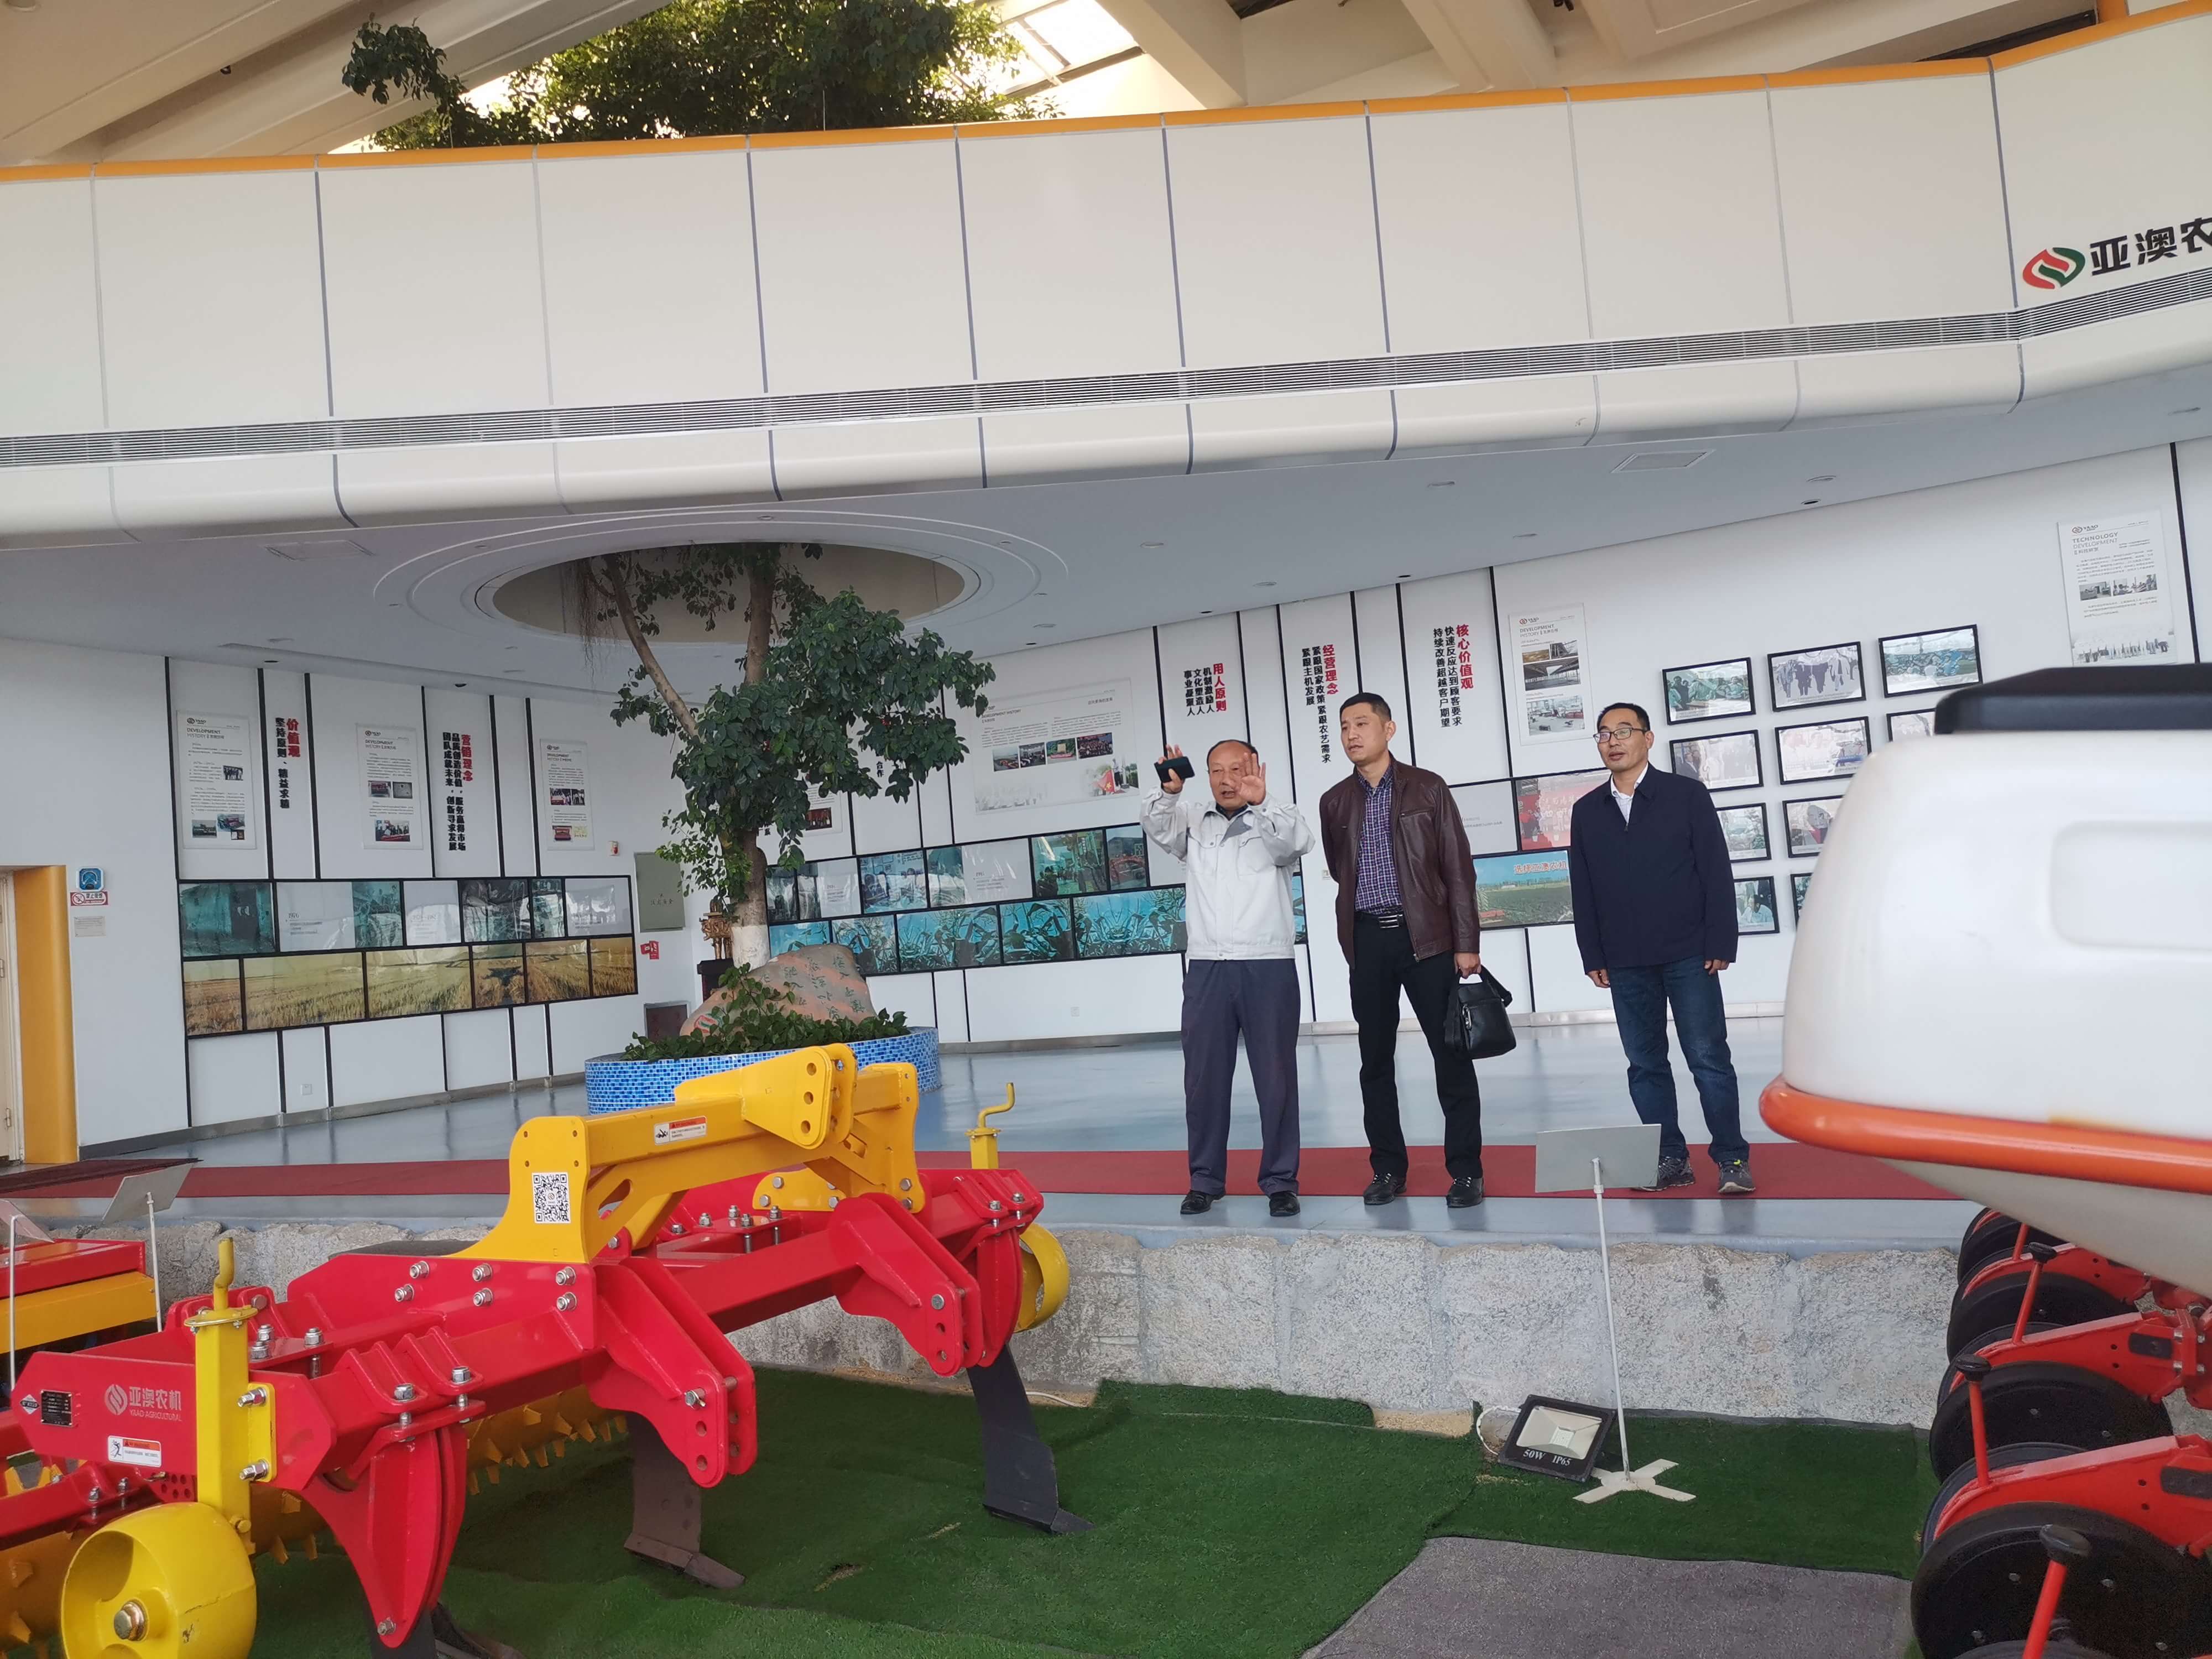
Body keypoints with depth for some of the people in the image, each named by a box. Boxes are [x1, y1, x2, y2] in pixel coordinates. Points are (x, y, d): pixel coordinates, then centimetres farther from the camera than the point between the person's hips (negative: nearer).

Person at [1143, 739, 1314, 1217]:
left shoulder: (1274, 822, 4)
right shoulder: (1193, 823, 11)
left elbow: (1298, 842, -16)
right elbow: (1157, 828, -8)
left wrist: (1261, 802, -34)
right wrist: (1170, 791, -29)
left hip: (1268, 966, -2)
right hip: (1206, 967, 2)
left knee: (1276, 1078, 2)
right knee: (1203, 1079, 6)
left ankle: (1280, 1181, 12)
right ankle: (1205, 1179, 17)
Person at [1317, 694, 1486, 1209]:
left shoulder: (1427, 789, 1)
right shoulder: (1335, 802, 9)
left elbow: (1458, 867, -1)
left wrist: (1467, 943, -6)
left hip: (1427, 938, -3)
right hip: (1368, 940, 3)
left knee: (1452, 1055, -1)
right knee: (1376, 1061, 7)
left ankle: (1466, 1171, 8)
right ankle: (1388, 1170, 17)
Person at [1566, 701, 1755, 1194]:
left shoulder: (1687, 794, 1)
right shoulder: (1587, 811, 9)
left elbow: (1717, 872, -2)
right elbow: (1583, 890, 9)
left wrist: (1720, 944, -8)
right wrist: (1593, 957, 5)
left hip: (1688, 955, -3)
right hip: (1625, 963, 3)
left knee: (1709, 1058, -2)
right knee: (1645, 1064, 6)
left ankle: (1732, 1158, 7)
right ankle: (1669, 1158, 15)